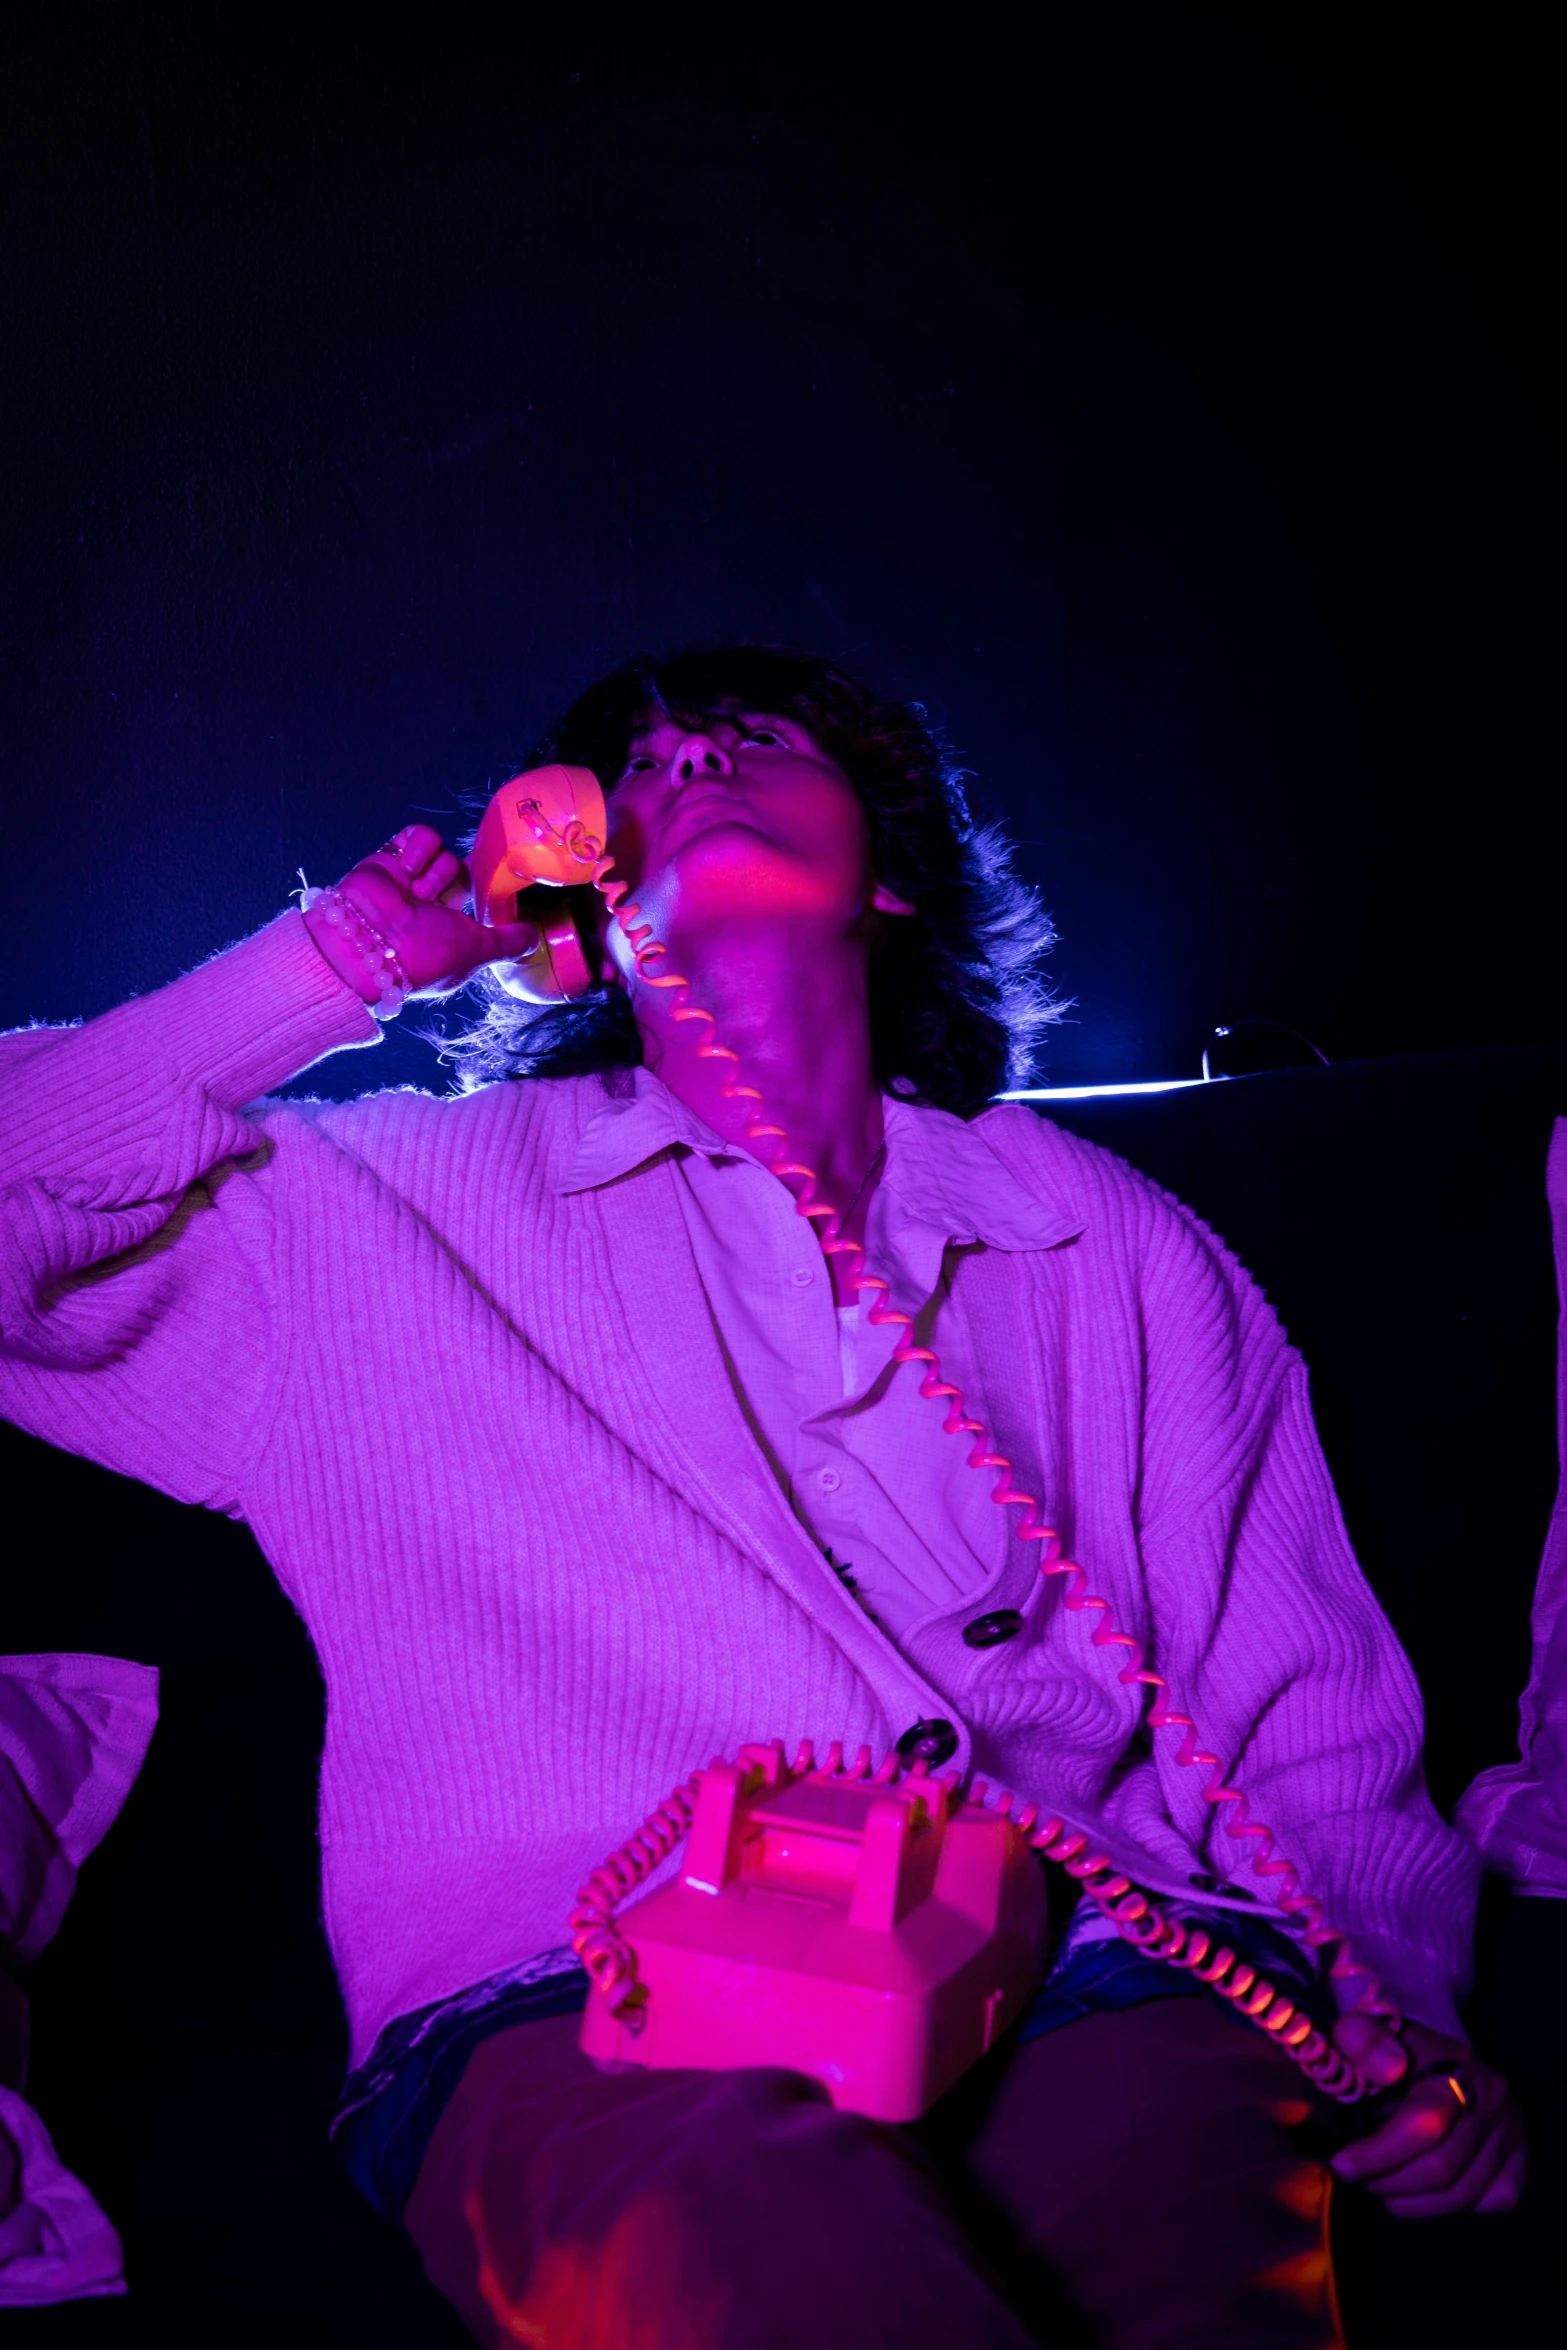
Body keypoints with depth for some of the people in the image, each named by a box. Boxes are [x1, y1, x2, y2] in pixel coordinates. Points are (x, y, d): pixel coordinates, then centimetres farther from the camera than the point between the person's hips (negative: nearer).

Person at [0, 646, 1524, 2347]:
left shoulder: (1118, 1247, 22)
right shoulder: (393, 1207, 18)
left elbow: (1312, 1731, 20)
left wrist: (1394, 2015, 1)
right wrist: (334, 969, 10)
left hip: (1086, 1962, 2)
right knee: (743, 2208, -37)